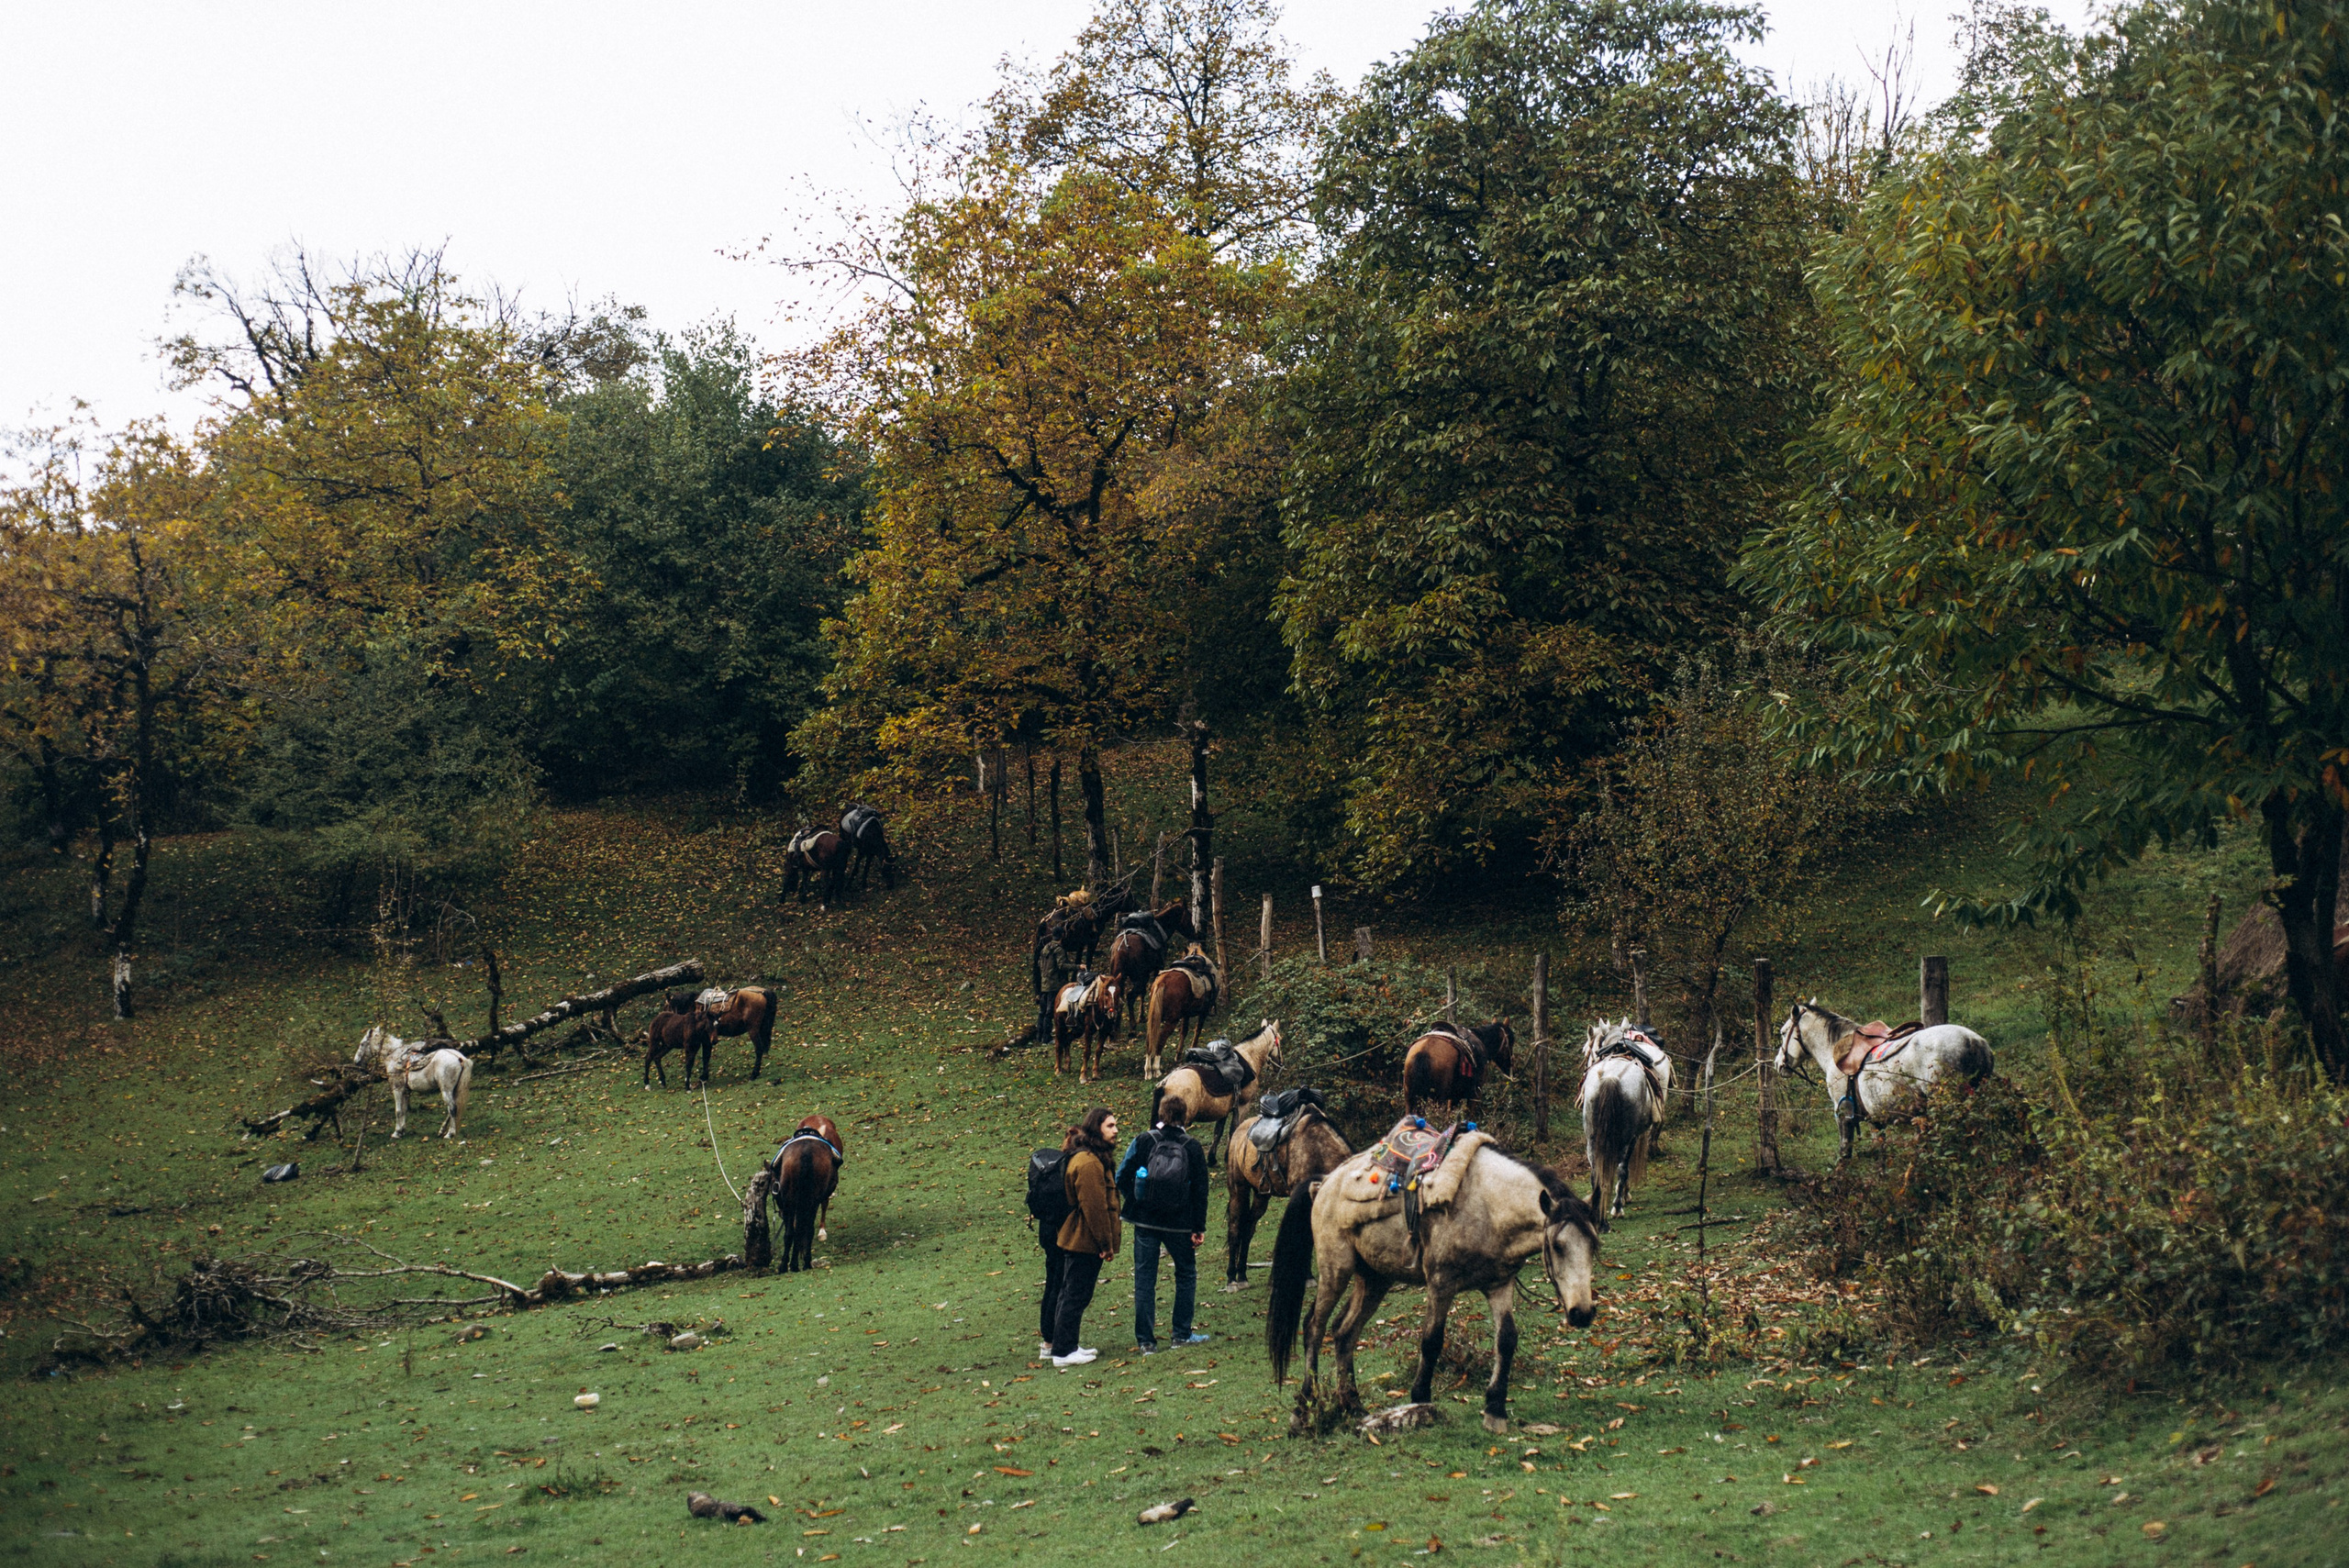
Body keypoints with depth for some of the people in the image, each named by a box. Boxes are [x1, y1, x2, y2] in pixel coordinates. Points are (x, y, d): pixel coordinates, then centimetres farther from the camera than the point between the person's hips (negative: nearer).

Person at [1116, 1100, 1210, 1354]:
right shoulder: (1192, 1147, -1)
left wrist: (1134, 1204, 8)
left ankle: (1145, 1340, 5)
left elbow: (1122, 1178, -6)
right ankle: (1182, 1333, 19)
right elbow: (1200, 1190, -1)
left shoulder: (1143, 1141, -3)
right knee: (1186, 1274, 18)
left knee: (1144, 1278, 6)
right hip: (1179, 1224, 0)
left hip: (1145, 1220, 0)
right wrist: (1199, 1227, 4)